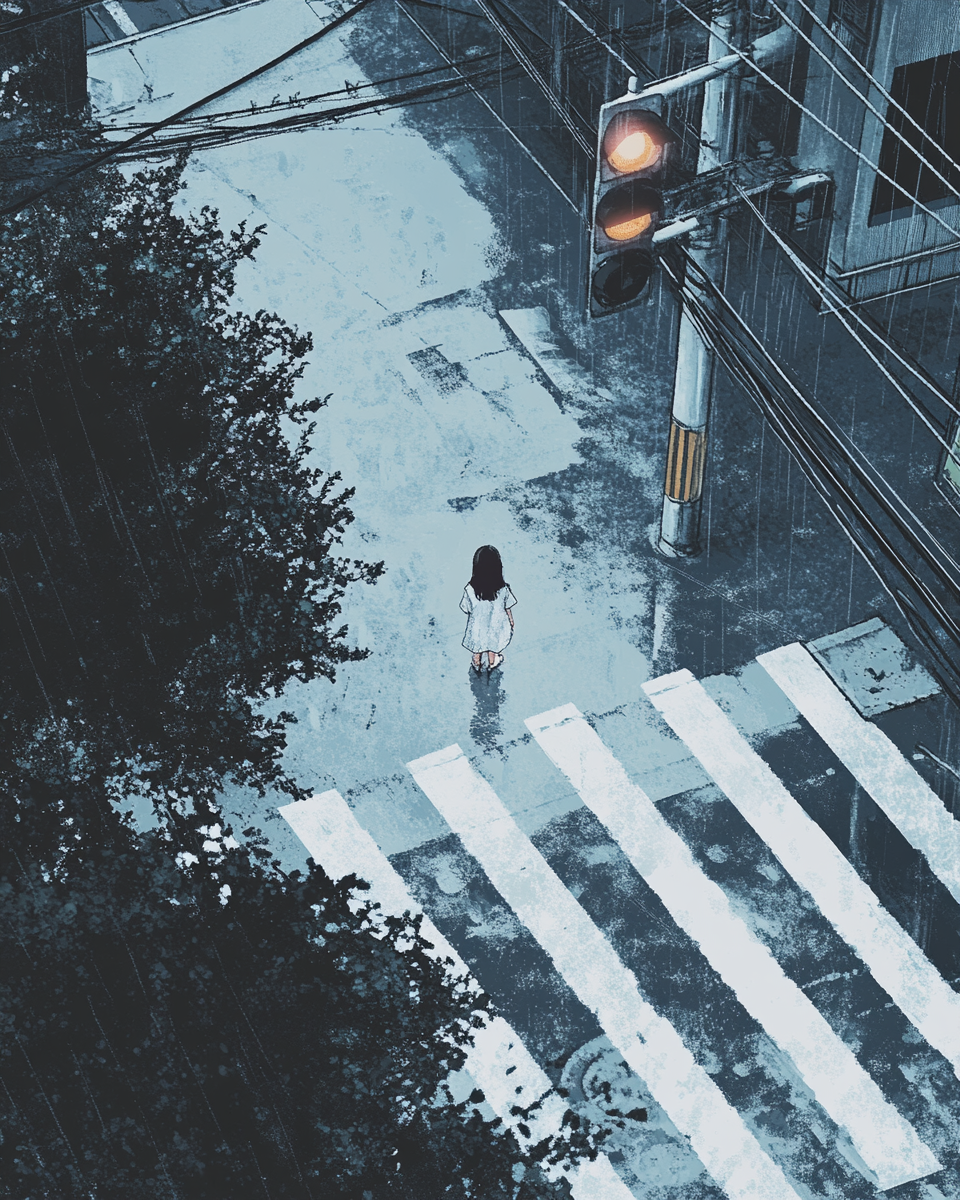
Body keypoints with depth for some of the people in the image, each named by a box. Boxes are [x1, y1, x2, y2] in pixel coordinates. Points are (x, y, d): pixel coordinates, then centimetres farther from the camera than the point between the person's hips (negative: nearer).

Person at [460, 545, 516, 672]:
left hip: (477, 628, -1)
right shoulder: (503, 589, -31)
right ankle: (491, 664, 59)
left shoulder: (470, 590, -34)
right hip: (496, 628, 1)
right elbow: (508, 609, -13)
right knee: (493, 648, 33)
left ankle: (477, 665, 58)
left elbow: (466, 610, -17)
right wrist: (511, 621, 8)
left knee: (477, 649, 31)